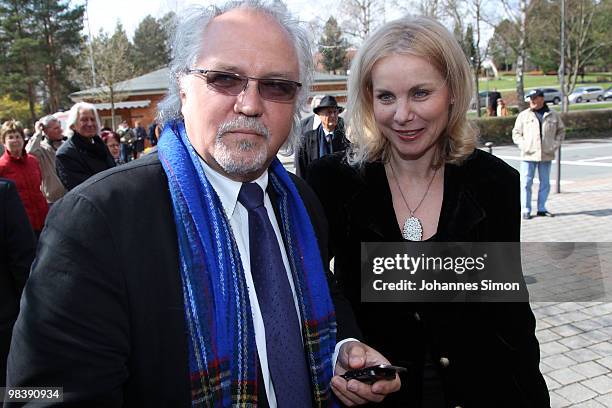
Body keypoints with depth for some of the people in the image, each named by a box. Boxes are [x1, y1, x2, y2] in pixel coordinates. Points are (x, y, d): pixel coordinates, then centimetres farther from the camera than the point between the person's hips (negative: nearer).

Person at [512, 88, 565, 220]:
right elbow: (516, 133, 6)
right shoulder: (523, 115, 4)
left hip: (546, 155, 2)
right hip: (528, 155, -2)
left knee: (545, 183, 10)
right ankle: (525, 210, 3)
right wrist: (523, 145, -9)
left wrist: (555, 144, 0)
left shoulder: (553, 115, 7)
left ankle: (541, 209, 21)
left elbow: (561, 131, 15)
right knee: (526, 183, -3)